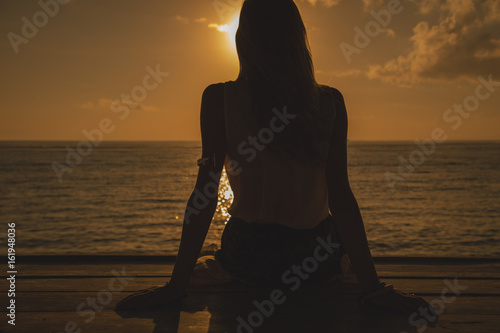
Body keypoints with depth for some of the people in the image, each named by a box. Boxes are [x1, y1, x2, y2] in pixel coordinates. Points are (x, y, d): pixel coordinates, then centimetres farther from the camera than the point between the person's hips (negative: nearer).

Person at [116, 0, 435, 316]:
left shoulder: (219, 99, -13)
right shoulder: (330, 102, -9)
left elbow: (205, 194, -15)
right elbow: (340, 198, -12)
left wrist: (176, 285, -9)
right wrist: (372, 285, -6)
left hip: (247, 258, -1)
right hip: (317, 259, 2)